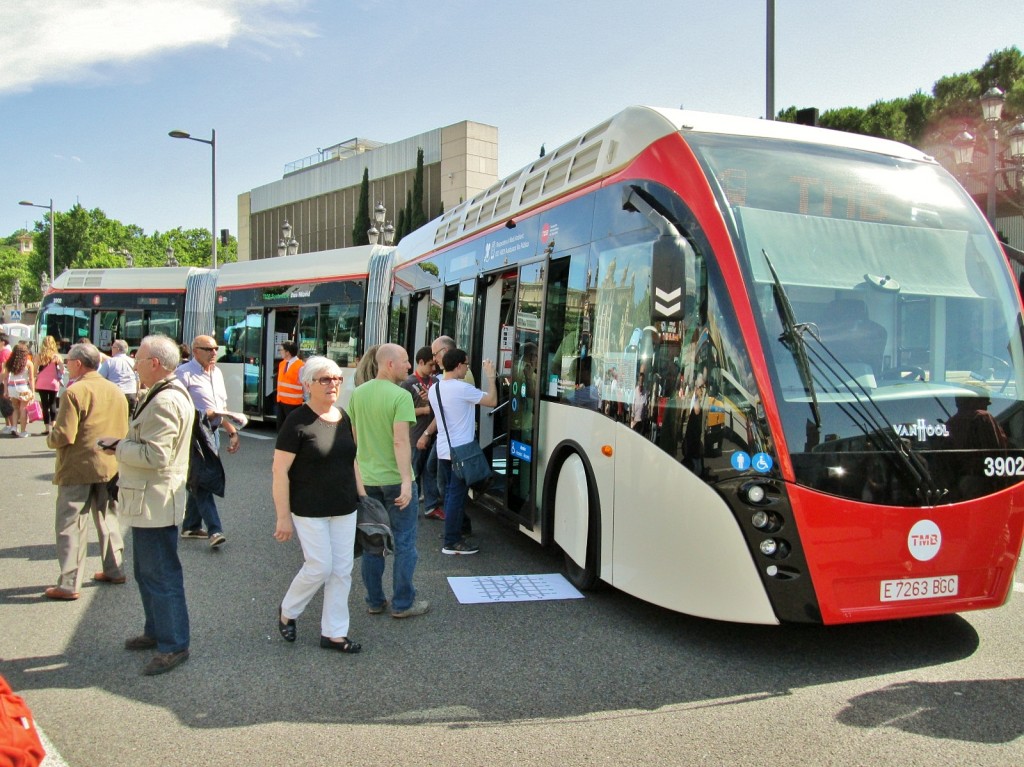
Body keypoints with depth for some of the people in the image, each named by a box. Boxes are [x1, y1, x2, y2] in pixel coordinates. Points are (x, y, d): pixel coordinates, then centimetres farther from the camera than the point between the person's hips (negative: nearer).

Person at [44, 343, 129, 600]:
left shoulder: (74, 392, -15)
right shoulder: (116, 392, 6)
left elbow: (64, 436, -18)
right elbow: (123, 432, 10)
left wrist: (51, 436, 2)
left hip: (78, 468, -6)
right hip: (110, 467, 7)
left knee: (71, 525, 0)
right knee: (108, 519, 18)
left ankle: (69, 584, 1)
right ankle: (114, 570, 25)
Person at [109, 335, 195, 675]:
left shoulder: (165, 401, -23)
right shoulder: (163, 394, 13)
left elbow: (155, 455, -27)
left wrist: (120, 449, -13)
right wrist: (124, 446, 5)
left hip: (155, 503, -11)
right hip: (148, 501, 11)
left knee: (161, 575, -1)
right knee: (146, 572, 22)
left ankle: (173, 645, 9)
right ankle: (156, 631, 36)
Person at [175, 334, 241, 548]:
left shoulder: (217, 373, 15)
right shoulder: (184, 373, -10)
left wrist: (232, 432, 17)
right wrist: (204, 415, -20)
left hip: (213, 433, 8)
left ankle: (191, 526, 26)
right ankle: (214, 530, -11)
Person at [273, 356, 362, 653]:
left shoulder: (343, 418, 7)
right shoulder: (298, 421, -13)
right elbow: (280, 471, -14)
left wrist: (362, 496, 15)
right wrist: (283, 517, -15)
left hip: (344, 508, 6)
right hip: (310, 511, -6)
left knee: (342, 570, 8)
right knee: (320, 567, -3)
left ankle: (334, 633, 20)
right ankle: (287, 612, 25)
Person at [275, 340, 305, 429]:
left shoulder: (300, 366, -17)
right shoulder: (282, 363, 8)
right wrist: (279, 395, 16)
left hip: (293, 403, -8)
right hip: (281, 401, 8)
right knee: (280, 426, 16)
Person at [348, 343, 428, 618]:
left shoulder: (358, 393, 4)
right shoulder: (401, 396, -16)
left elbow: (353, 435, 12)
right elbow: (401, 442, -23)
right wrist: (407, 481, -24)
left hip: (366, 479, 6)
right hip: (395, 479, -6)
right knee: (404, 543, 7)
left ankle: (375, 601, 23)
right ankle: (403, 604, 14)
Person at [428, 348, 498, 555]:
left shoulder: (434, 389, 6)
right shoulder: (462, 388, -19)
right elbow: (492, 401, -13)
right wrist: (490, 376, -2)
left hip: (444, 449, 8)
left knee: (451, 492, 16)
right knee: (457, 495, -3)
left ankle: (453, 533, 24)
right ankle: (452, 543, 1)